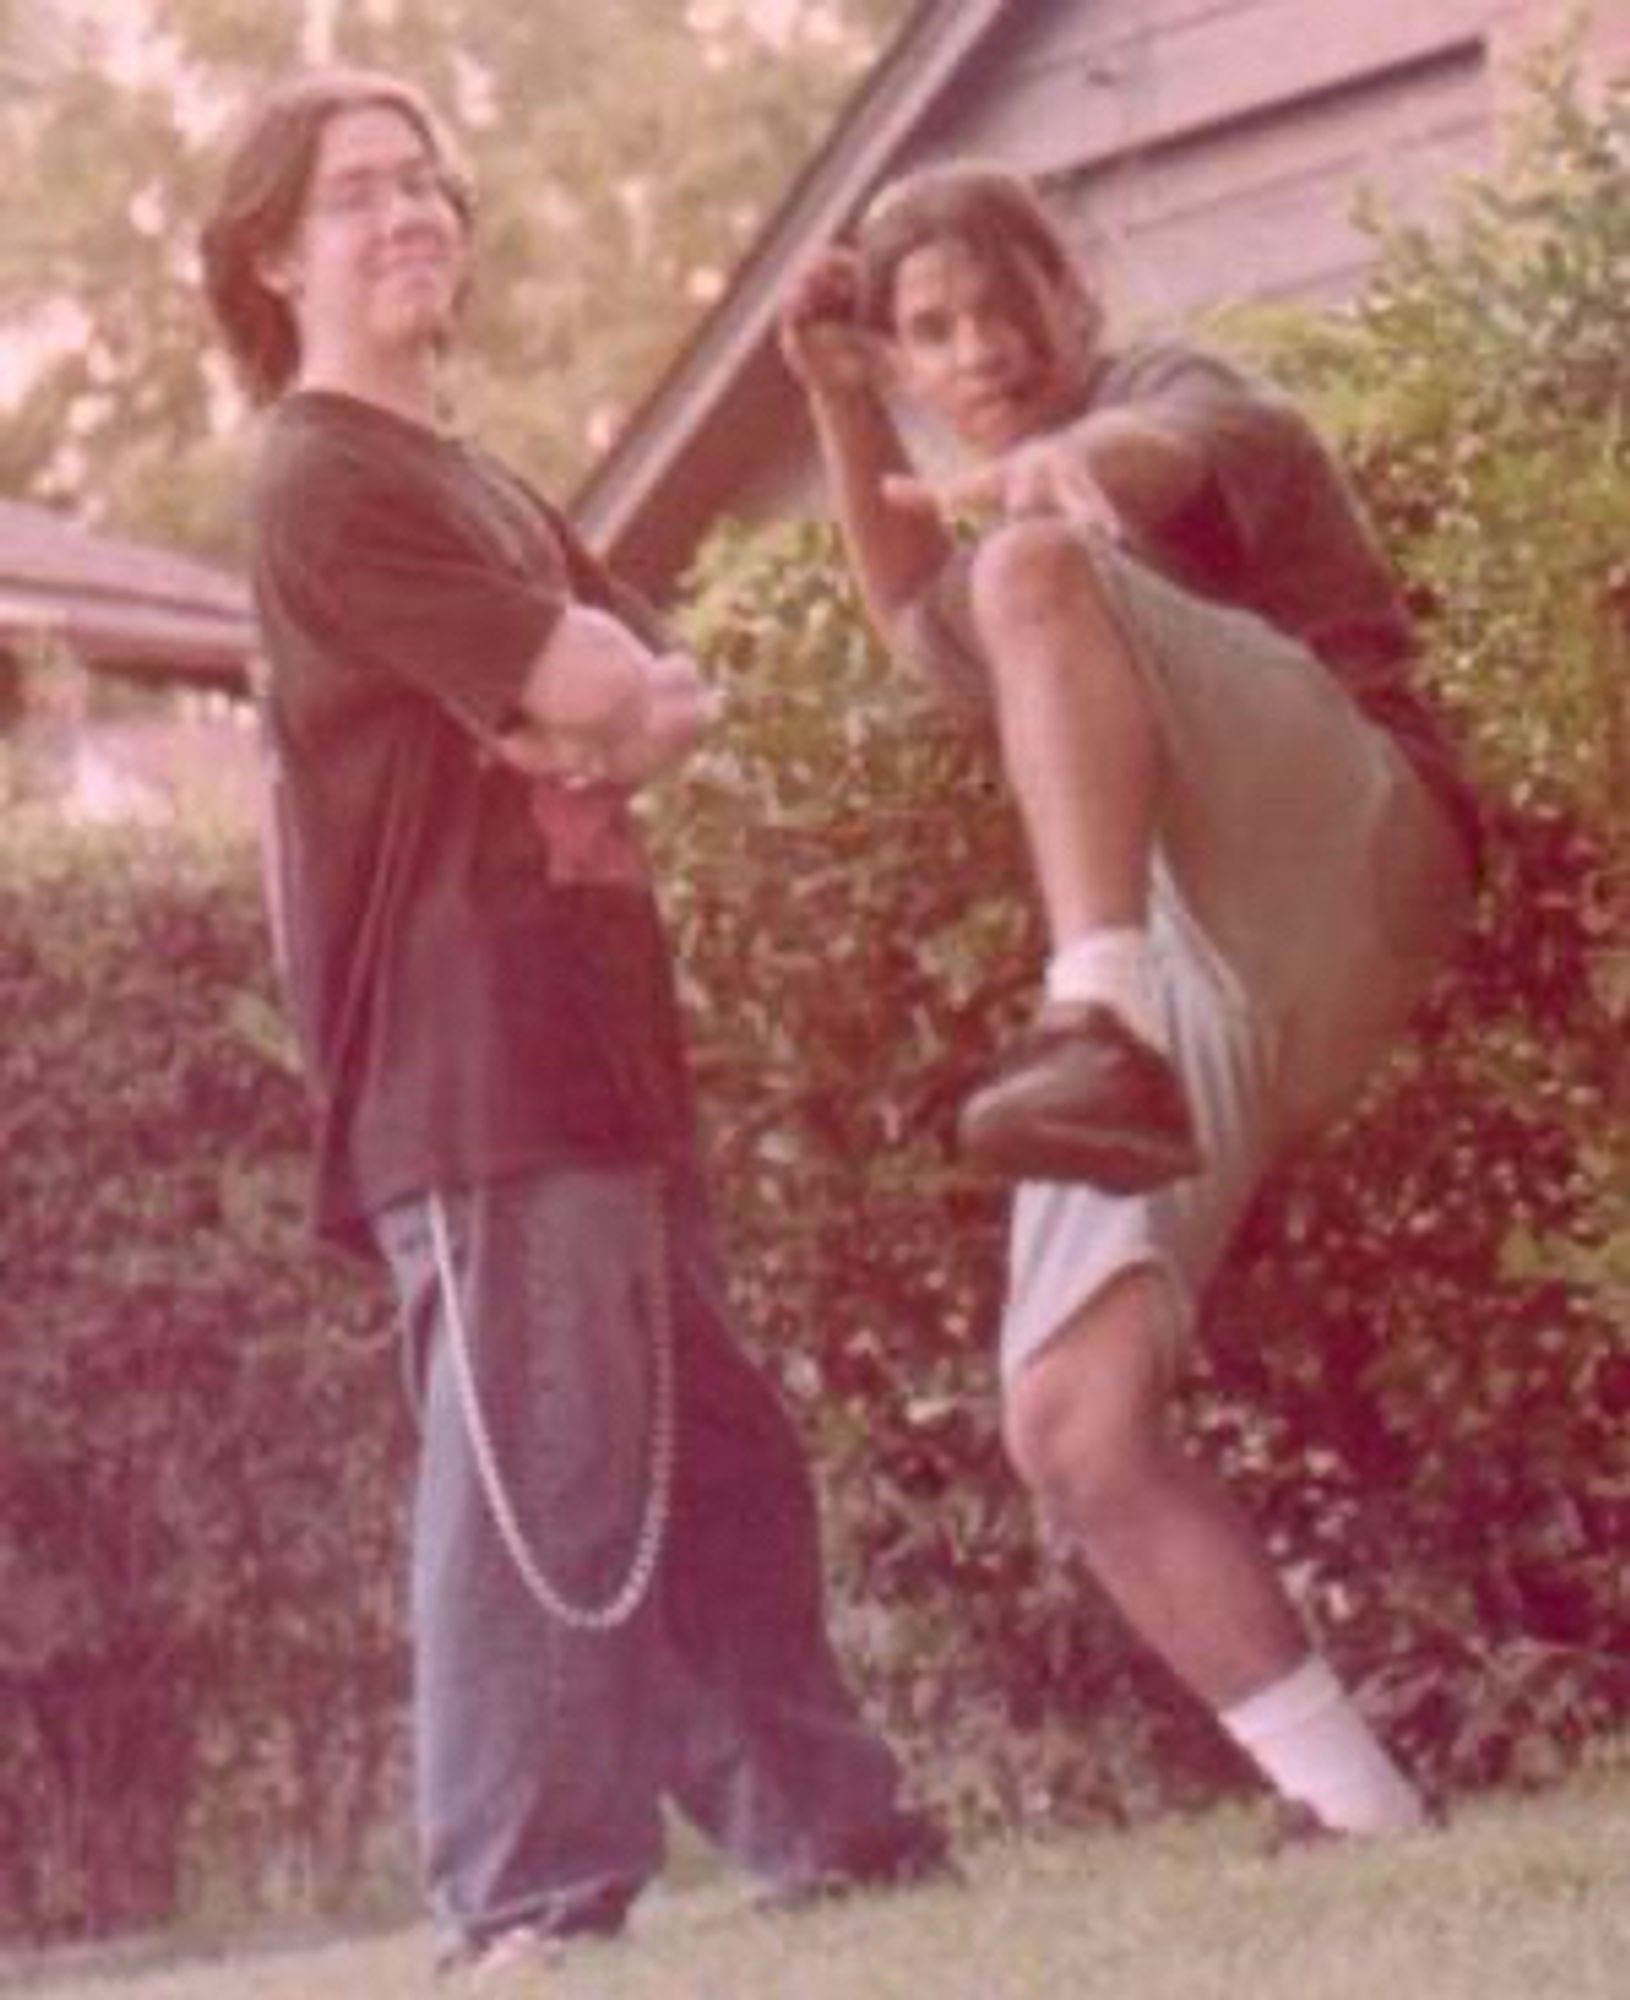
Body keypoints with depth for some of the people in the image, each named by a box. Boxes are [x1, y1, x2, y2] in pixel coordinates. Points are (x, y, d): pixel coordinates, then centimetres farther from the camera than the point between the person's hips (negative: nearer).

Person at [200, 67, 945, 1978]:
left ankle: (823, 1822, 21)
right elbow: (584, 687, -17)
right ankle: (526, 1892, -14)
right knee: (544, 1459, -14)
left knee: (715, 1444, 13)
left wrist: (608, 723, -6)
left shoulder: (485, 489, 23)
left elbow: (676, 694, 15)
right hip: (464, 1047, -10)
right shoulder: (328, 478, -8)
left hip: (593, 1031, 10)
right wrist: (595, 681, 6)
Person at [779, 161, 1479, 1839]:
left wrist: (1051, 467, -42)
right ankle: (1355, 1811, -7)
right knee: (1069, 1428, -11)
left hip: (1338, 858, -7)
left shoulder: (1176, 383, 9)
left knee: (1033, 564, -32)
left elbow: (1164, 454, -16)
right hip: (1179, 967, 8)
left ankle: (1099, 1026, -50)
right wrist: (840, 408, 34)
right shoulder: (987, 508, 32)